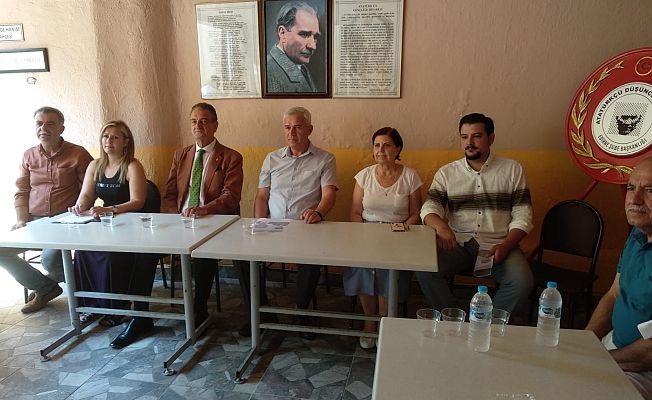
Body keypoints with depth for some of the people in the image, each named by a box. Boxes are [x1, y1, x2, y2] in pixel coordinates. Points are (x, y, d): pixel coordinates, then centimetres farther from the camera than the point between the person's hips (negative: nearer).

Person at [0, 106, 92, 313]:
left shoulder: (78, 154, -2)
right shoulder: (29, 155, 14)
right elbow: (21, 192, 14)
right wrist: (21, 220, 0)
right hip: (34, 220, 6)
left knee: (50, 259, -28)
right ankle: (45, 288, 7)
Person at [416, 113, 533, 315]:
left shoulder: (512, 169, 9)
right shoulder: (446, 173, 11)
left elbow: (522, 216, 5)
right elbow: (429, 207, 1)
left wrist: (505, 246, -12)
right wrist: (440, 225, -24)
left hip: (497, 245, 0)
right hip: (457, 244, 1)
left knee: (522, 283, -27)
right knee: (424, 269, -26)